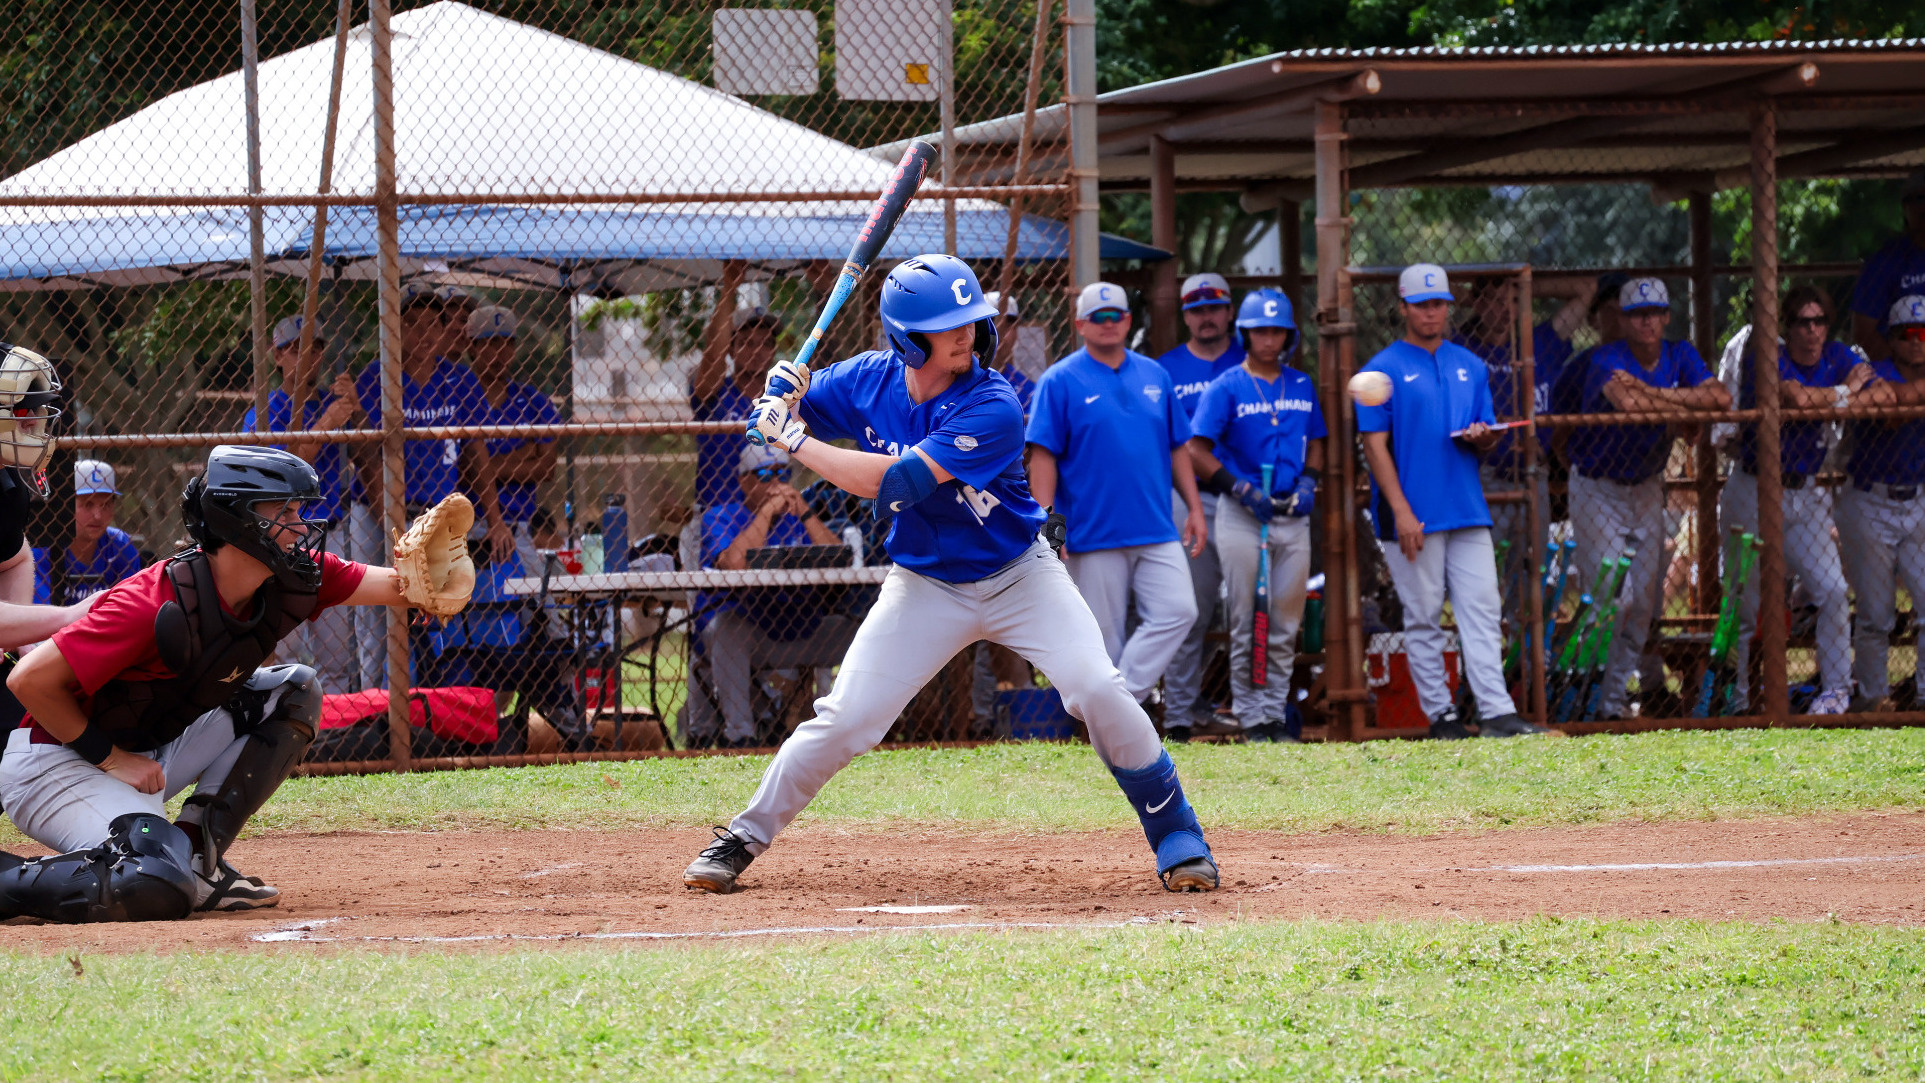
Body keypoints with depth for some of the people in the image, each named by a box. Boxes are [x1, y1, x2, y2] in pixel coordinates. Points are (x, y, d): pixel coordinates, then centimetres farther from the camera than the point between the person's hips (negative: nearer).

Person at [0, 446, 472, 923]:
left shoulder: (291, 579, -5)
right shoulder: (157, 605, -28)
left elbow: (393, 585, -5)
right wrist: (111, 759, -20)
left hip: (155, 749, 9)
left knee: (293, 691, 2)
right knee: (158, 889, -31)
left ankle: (196, 855, -1)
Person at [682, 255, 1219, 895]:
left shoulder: (992, 409, -27)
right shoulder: (870, 381, -11)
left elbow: (892, 482, -33)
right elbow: (792, 413, 8)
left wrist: (794, 440, -29)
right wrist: (782, 395, -17)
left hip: (1019, 576, -3)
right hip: (926, 588, 3)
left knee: (1098, 691, -19)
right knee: (844, 719, -6)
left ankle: (1176, 839, -5)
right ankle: (745, 838, 11)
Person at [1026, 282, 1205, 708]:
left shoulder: (1154, 375, 13)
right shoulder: (1060, 382, -1)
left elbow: (1177, 448, 18)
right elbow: (1042, 456, -6)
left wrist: (1194, 508, 11)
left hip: (1157, 531, 4)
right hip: (1094, 535, -4)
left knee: (1177, 610, -14)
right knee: (1104, 636, -1)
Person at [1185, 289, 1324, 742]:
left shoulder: (1302, 387, 12)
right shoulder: (1227, 389, -3)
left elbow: (1315, 443, 22)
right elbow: (1197, 450, -7)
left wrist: (1308, 482, 2)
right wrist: (1242, 489, -15)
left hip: (1292, 516, 4)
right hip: (1242, 516, -4)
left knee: (1285, 624, 5)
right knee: (1247, 622, -2)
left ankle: (1275, 713, 11)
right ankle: (1249, 717, 2)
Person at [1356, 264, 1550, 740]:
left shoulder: (1469, 367, 15)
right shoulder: (1385, 369, 0)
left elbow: (1489, 441, 20)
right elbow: (1375, 445, -6)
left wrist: (1482, 438, -6)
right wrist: (1401, 511, -15)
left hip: (1468, 512, 4)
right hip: (1413, 516, -4)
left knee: (1482, 612, -3)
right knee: (1423, 619, 0)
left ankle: (1497, 713, -7)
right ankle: (1440, 715, 4)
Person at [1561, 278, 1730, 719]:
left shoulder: (1680, 356, -2)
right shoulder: (1606, 361, -20)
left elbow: (1721, 396, -19)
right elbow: (1625, 401, -42)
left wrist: (1652, 392, -26)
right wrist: (1683, 403, -27)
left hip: (1646, 489, 6)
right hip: (1598, 491, -6)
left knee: (1644, 602, 5)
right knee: (1613, 599, -12)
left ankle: (1620, 691, 15)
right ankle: (1602, 701, -1)